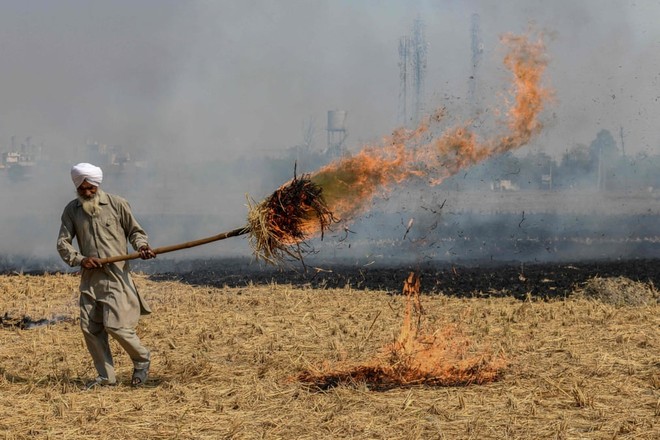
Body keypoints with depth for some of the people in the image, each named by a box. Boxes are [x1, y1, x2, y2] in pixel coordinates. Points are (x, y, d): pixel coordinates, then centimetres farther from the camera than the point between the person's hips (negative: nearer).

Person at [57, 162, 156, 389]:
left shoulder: (117, 204, 0)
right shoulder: (71, 210, 9)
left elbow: (135, 231, 7)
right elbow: (62, 243, 7)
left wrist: (142, 246, -14)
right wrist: (80, 259, -11)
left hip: (116, 276, -4)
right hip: (90, 278, 4)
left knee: (115, 325, -12)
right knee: (90, 328, 1)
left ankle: (142, 359, 12)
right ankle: (106, 376, 12)